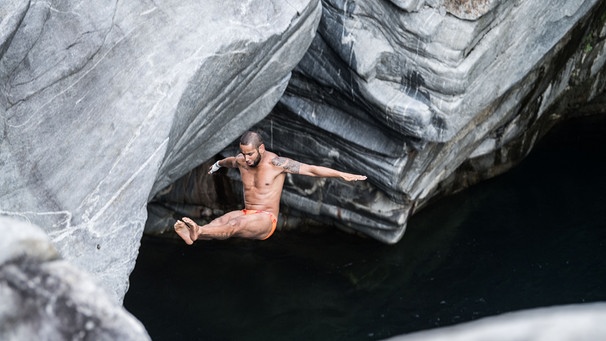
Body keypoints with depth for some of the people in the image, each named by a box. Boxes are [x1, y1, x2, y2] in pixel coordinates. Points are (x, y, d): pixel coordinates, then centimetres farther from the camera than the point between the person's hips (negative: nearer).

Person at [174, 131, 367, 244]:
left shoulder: (276, 163, -12)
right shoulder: (241, 161, 6)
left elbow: (311, 169, -16)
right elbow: (230, 161, 33)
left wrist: (343, 175, -23)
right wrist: (218, 164, 56)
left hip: (266, 219, -6)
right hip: (246, 214, 6)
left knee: (235, 225, -38)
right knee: (222, 220, -30)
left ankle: (197, 232, -65)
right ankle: (193, 235, -60)